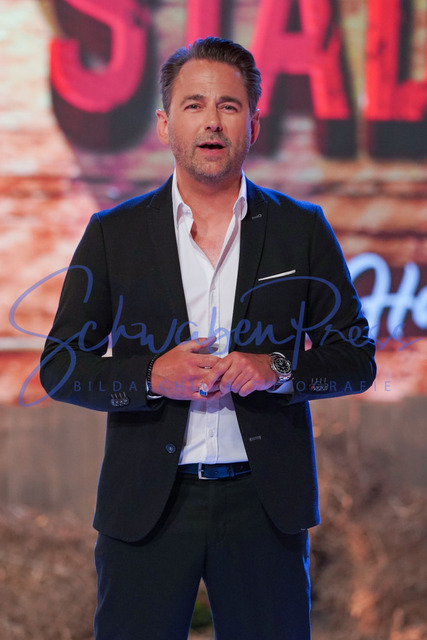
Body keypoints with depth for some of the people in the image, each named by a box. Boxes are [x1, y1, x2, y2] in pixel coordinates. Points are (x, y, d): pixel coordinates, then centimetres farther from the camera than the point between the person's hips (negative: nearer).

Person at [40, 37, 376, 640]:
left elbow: (357, 359, 7)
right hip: (145, 505, 0)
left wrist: (278, 370, -12)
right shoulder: (114, 233, 5)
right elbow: (59, 368, 4)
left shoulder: (302, 229, 6)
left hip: (266, 501, 1)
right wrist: (153, 378, -13)